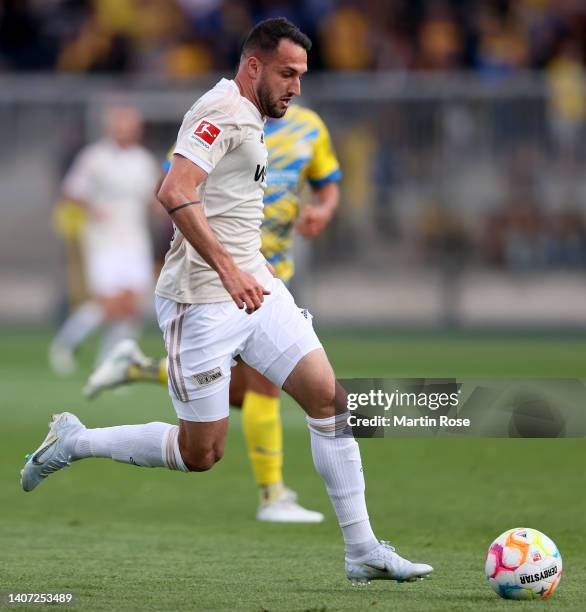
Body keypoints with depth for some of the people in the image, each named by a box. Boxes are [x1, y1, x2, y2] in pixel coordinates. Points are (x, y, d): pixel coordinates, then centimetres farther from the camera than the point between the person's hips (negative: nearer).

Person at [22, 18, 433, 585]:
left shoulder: (246, 119, 18)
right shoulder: (224, 110, -13)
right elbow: (175, 193, -26)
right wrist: (229, 271, -31)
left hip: (253, 287, 10)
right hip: (203, 299, -10)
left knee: (328, 395, -2)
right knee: (200, 453, -4)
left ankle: (362, 551, 0)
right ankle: (72, 441, 16)